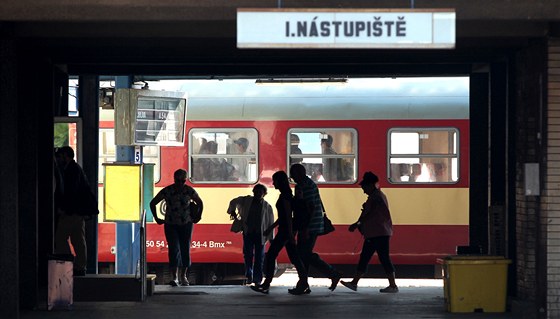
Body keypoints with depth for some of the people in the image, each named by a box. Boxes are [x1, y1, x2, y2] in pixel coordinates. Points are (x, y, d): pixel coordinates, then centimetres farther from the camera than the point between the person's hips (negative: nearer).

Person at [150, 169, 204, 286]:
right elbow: (153, 203, 4)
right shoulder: (167, 191, -7)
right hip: (170, 225, -1)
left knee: (185, 250, 2)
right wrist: (156, 219, 3)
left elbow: (200, 203, 14)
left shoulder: (189, 191, -4)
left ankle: (183, 276, 17)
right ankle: (175, 277, -13)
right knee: (174, 250, -11)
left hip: (186, 224, 1)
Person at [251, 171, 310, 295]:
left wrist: (290, 233, -23)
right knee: (294, 257, 8)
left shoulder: (285, 195, -13)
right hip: (286, 230, 10)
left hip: (285, 230, -10)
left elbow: (288, 215, -19)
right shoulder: (285, 195, 17)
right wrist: (270, 228, 26)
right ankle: (304, 285, 5)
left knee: (270, 255, -5)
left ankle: (266, 285, -2)